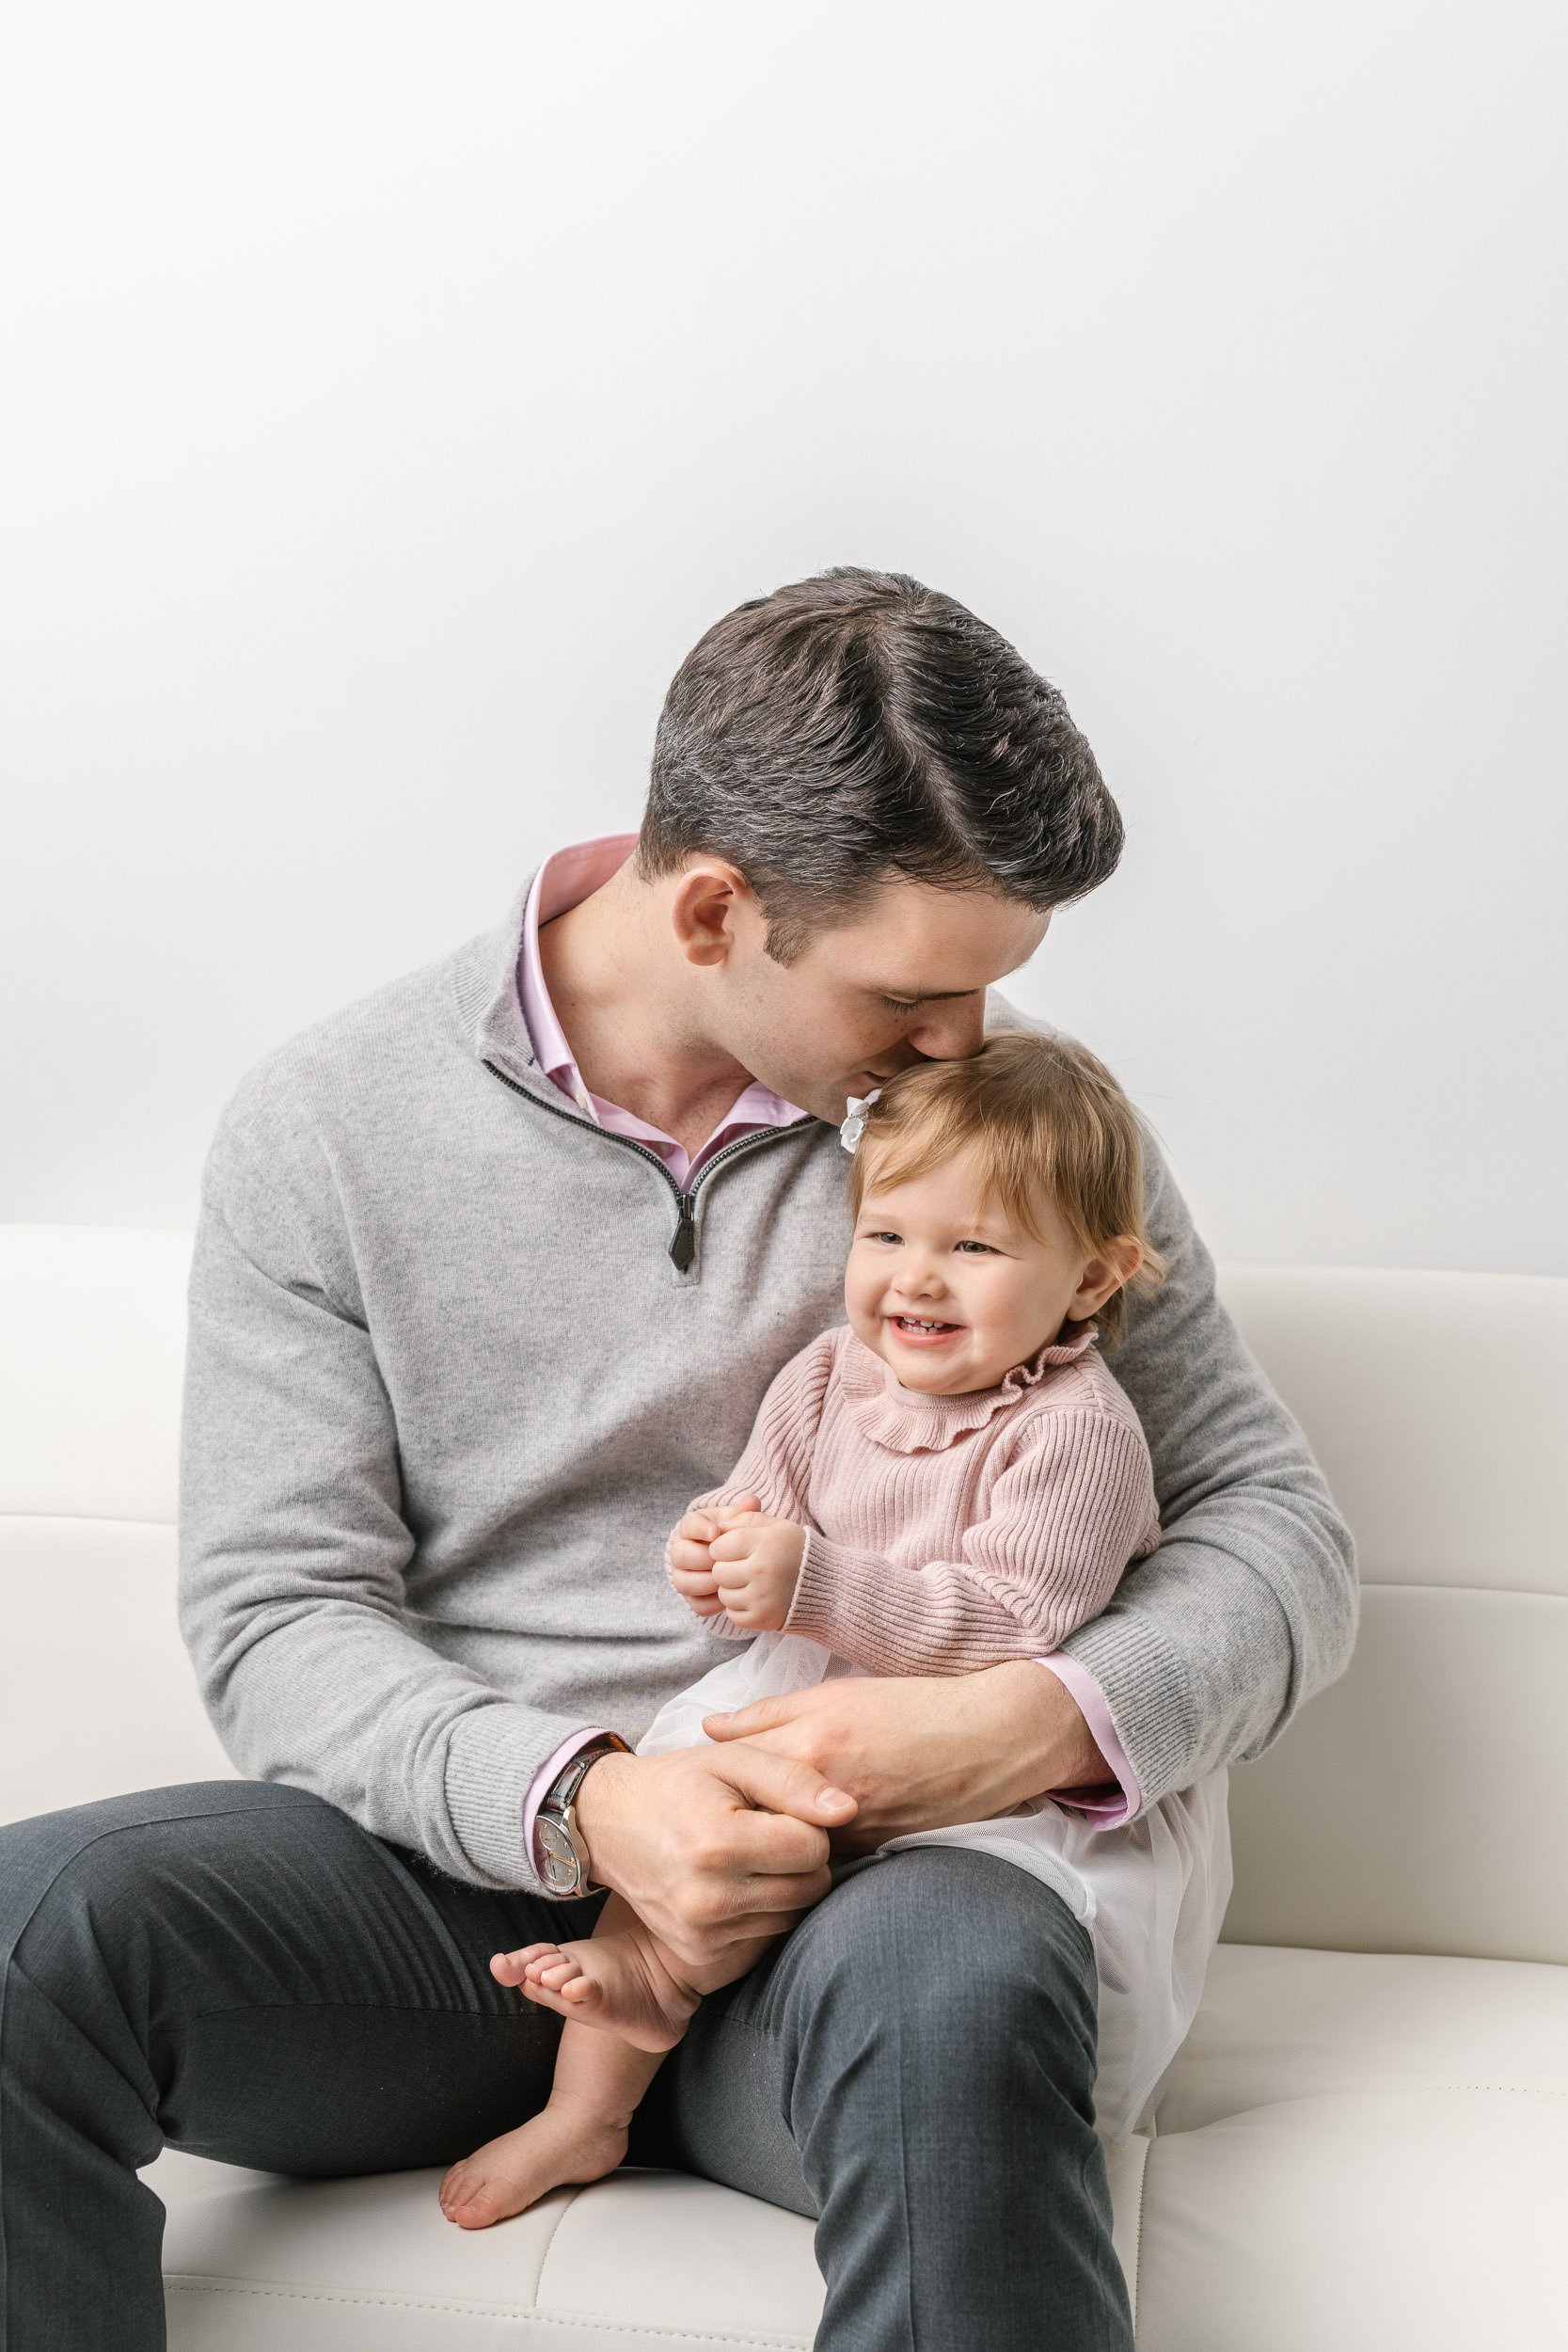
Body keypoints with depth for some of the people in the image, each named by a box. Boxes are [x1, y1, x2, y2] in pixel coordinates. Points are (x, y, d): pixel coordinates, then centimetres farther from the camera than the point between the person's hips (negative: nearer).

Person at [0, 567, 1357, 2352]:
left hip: (855, 1881, 0)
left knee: (962, 1973, -38)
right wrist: (581, 1802, -22)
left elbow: (1277, 1531, 4)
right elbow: (276, 1618, -3)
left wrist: (1040, 1720, -17)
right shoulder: (329, 1122, 0)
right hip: (470, 1856, 1)